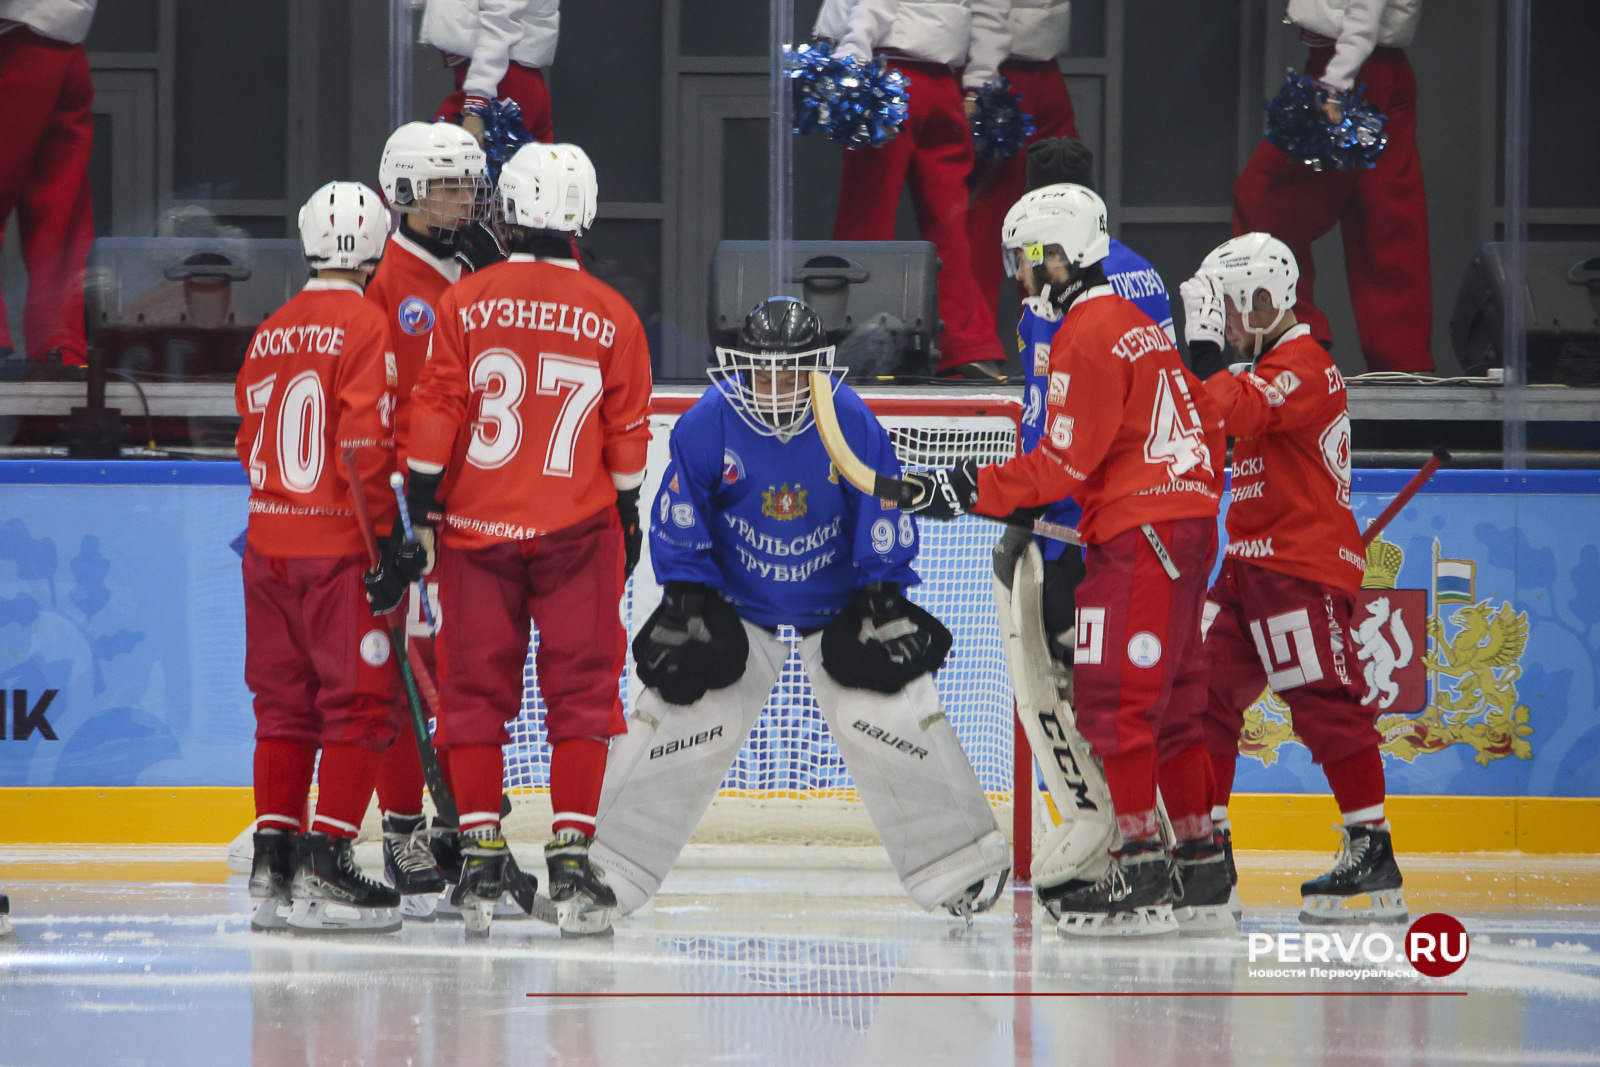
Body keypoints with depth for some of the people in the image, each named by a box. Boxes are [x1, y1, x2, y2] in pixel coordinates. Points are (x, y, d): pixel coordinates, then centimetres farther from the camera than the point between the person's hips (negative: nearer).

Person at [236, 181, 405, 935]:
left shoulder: (269, 335, 10)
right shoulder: (367, 327, -11)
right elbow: (366, 448, -18)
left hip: (270, 541, 7)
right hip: (341, 546, -7)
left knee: (285, 705, 13)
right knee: (359, 703, -2)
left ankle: (273, 863, 11)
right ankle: (325, 864, -9)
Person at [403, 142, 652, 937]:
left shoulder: (465, 304, -4)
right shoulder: (612, 318, -2)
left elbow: (434, 412, -5)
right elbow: (628, 435, 4)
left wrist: (420, 506, 2)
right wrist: (628, 516, 17)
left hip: (477, 524, 0)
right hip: (577, 530, 0)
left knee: (476, 691, 8)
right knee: (580, 691, 5)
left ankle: (479, 854, 5)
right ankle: (570, 856, -1)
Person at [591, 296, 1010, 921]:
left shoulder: (854, 425, -18)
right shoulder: (707, 424, -18)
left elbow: (887, 522, -9)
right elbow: (676, 525, -8)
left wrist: (881, 604, -12)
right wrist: (687, 606, -13)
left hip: (838, 606, 0)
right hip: (734, 606, 0)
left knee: (894, 706, -12)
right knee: (682, 711, -12)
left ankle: (961, 863, 3)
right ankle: (606, 866, -3)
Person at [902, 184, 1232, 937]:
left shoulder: (1087, 337, -12)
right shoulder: (1137, 325, 18)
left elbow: (1065, 464, -17)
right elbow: (1204, 419, 23)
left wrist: (966, 491, -14)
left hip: (1139, 535, -10)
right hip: (1187, 522, 10)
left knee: (1115, 699, -10)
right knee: (1172, 700, 12)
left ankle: (1142, 873, -14)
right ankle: (1202, 870, 15)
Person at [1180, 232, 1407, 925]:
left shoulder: (1301, 364, -12)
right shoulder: (1270, 367, 20)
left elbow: (1235, 414, -27)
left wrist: (1204, 350, -18)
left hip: (1304, 565, -10)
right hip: (1253, 561, 10)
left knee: (1323, 703, -13)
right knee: (1206, 690, 8)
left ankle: (1373, 858, -13)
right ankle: (1207, 842, 13)